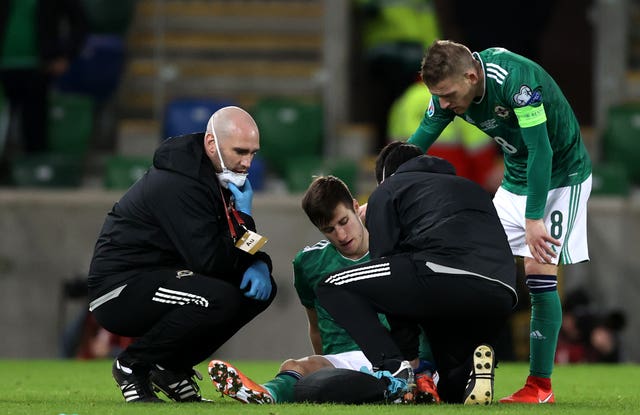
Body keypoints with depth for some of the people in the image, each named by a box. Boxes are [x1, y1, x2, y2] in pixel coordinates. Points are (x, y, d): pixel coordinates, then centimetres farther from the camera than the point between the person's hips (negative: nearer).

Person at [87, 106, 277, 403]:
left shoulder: (218, 177, 8)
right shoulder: (178, 184, -23)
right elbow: (209, 261, -27)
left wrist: (259, 265, -8)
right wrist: (243, 218, -18)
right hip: (119, 288, -10)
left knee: (261, 288, 0)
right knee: (218, 298, -32)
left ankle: (171, 367, 7)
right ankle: (133, 366, -10)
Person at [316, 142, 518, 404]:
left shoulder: (387, 190, 25)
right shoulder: (472, 188, 41)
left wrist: (406, 346, 22)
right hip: (501, 297, 6)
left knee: (334, 287, 12)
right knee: (453, 391, 29)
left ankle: (393, 366, -5)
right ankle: (471, 368, -6)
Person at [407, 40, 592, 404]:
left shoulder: (516, 79, -33)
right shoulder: (449, 89, -12)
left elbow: (541, 151, -32)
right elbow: (416, 145, -4)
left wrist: (534, 219, -32)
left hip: (562, 175, -7)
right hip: (517, 180, 7)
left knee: (540, 272, -14)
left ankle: (541, 385, -8)